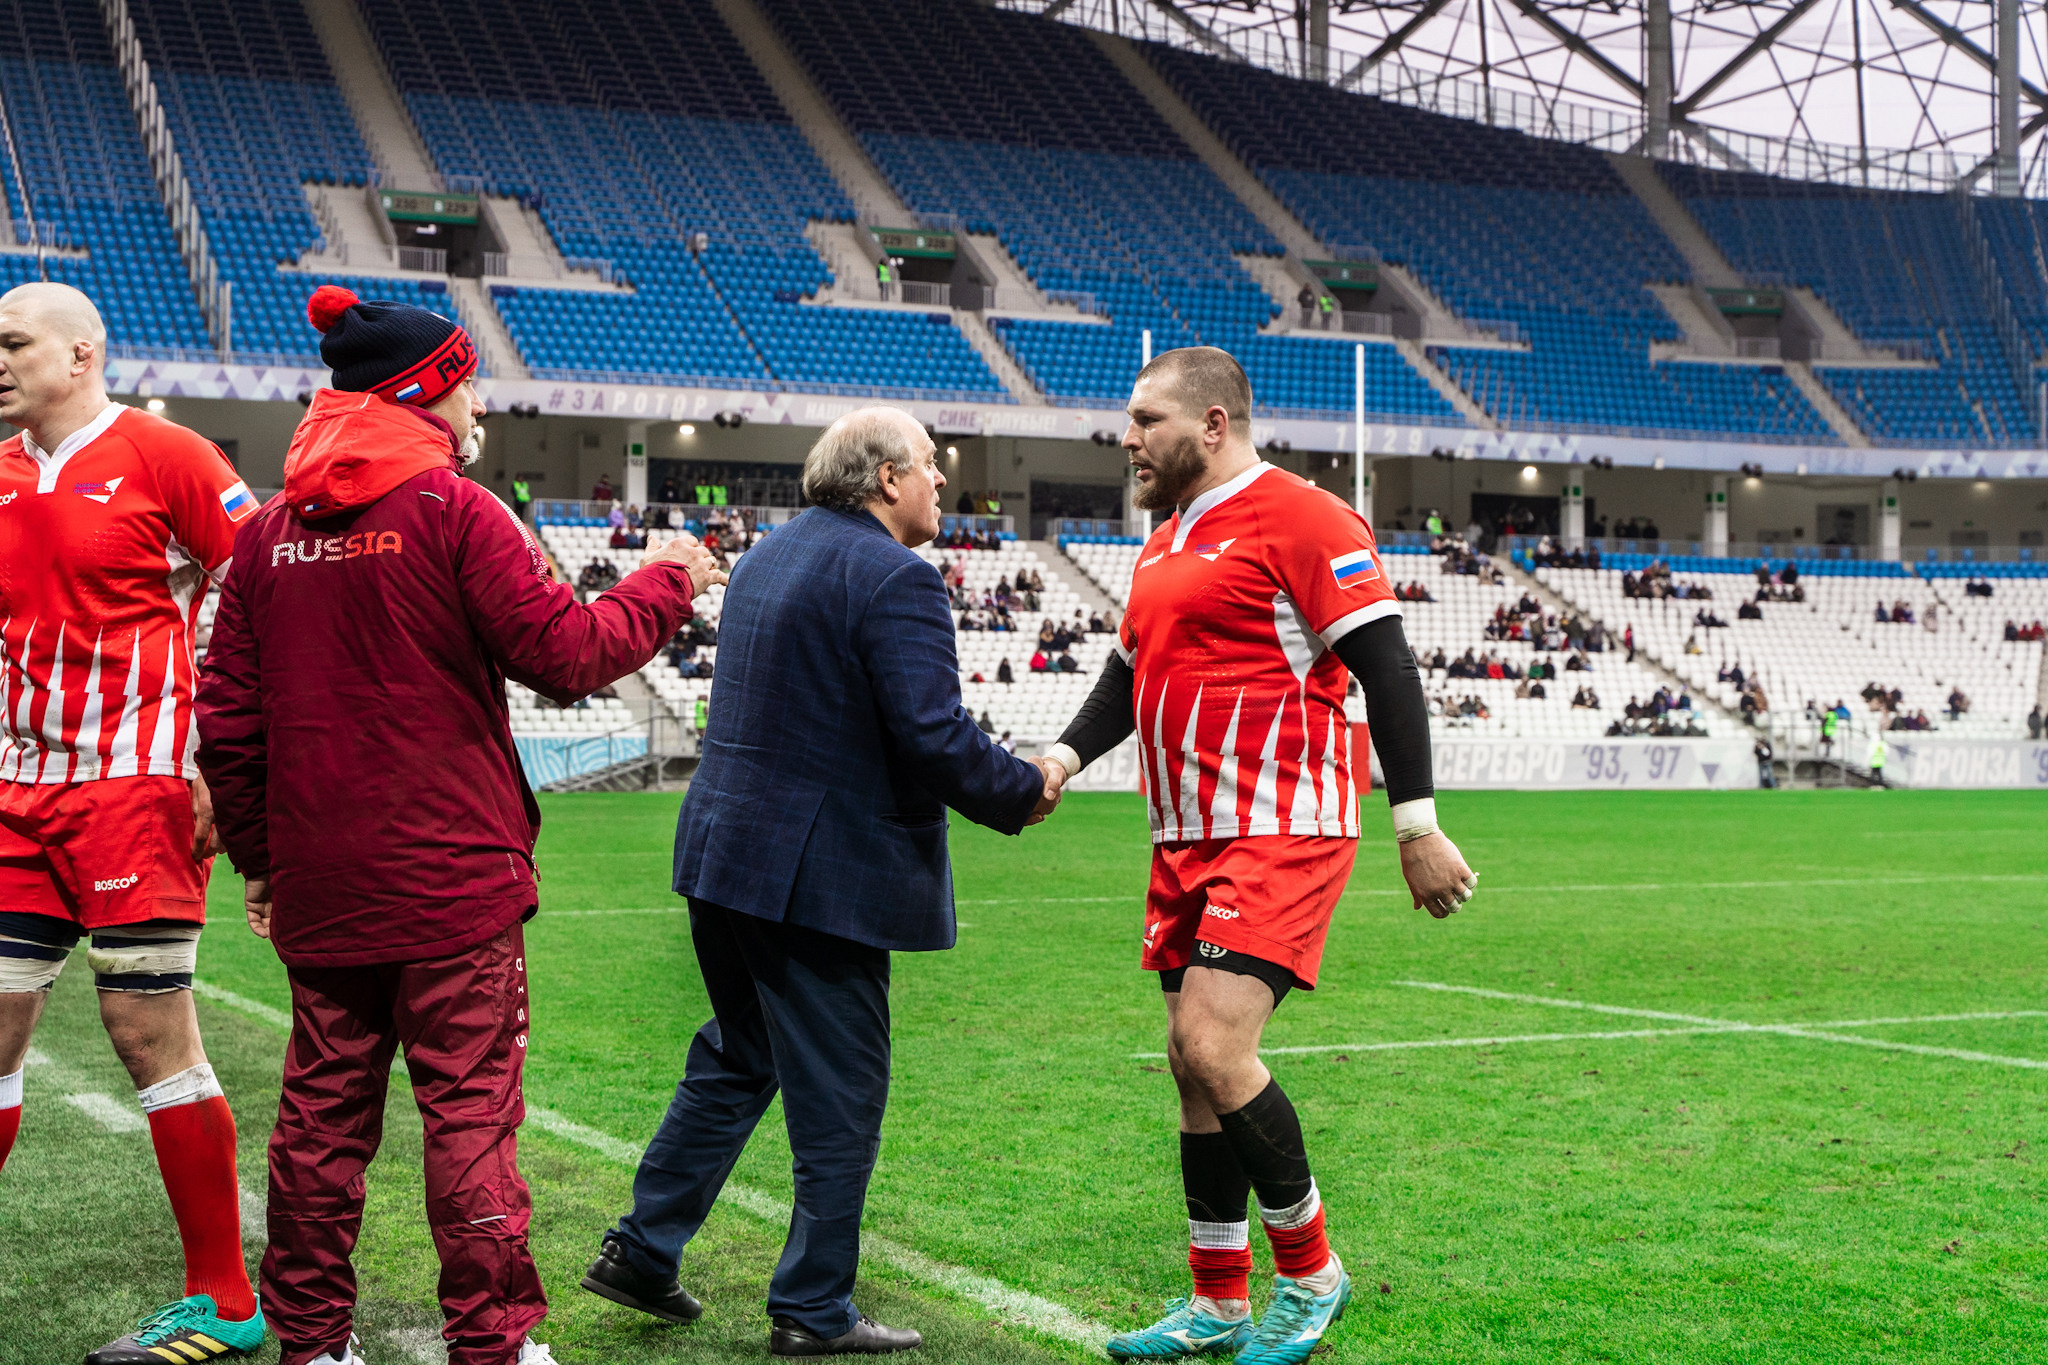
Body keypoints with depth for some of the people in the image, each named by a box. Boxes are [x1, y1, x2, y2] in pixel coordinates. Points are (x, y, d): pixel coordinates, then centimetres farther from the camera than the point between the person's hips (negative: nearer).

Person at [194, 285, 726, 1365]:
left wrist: (260, 857, 17)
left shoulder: (269, 531, 7)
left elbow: (227, 718, 8)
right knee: (470, 1111, 1)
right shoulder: (453, 511, -10)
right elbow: (567, 657, -12)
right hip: (453, 881, -5)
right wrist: (663, 587, 4)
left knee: (323, 1108, 12)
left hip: (318, 886, 5)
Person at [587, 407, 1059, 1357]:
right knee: (839, 1096, 3)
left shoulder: (766, 557, 14)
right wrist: (1025, 789, -6)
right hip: (820, 877, -9)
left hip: (727, 852, 9)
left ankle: (641, 1251, 25)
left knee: (736, 1064, 22)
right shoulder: (894, 577, -15)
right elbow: (934, 738, -22)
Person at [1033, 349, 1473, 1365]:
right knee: (1194, 1064, 9)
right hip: (1188, 839, 9)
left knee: (1213, 1044, -17)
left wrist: (1417, 829, -16)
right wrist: (1062, 758, 6)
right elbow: (1129, 674, 26)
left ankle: (1309, 1271, 3)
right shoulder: (1165, 546, 18)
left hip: (1281, 834, -9)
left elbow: (1384, 666, -13)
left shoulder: (1300, 520, -10)